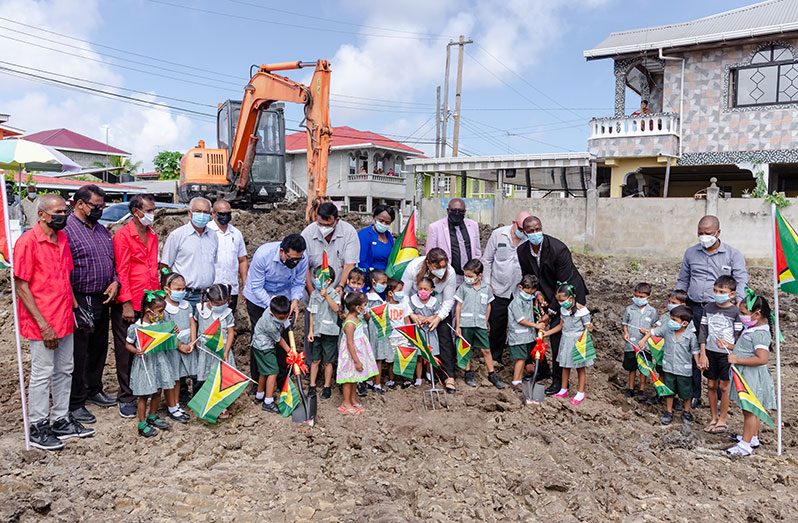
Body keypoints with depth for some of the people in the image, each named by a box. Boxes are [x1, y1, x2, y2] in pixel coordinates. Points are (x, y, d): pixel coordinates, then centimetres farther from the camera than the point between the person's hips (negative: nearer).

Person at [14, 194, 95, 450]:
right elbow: (21, 287, -15)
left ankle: (61, 420, 28)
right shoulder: (28, 241, -14)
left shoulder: (62, 238, 8)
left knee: (64, 371, 15)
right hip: (42, 323, -7)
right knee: (42, 374, 3)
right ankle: (38, 429, 17)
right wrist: (43, 324, -17)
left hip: (65, 320, 7)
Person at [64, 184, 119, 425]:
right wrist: (75, 306, -19)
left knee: (99, 348, 18)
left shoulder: (102, 229, 14)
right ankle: (74, 403, 11)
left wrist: (115, 282, 2)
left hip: (103, 300, 8)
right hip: (80, 301, -8)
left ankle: (93, 390, 34)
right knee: (78, 354, 0)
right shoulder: (67, 230, -12)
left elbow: (112, 260, 22)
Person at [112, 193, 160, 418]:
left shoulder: (152, 235, 13)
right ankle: (126, 398, 16)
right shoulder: (123, 235, -8)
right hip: (129, 306, -6)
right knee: (127, 352, 5)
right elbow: (121, 271, -12)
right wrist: (127, 304, -15)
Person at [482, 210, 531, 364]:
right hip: (498, 291, 0)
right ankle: (494, 357, 27)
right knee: (497, 327, 9)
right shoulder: (498, 234, -4)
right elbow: (487, 260, 4)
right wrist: (486, 283, 1)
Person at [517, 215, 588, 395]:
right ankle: (542, 370, 27)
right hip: (547, 294, 6)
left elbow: (565, 285, -24)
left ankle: (559, 379, 4)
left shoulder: (558, 249, -27)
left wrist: (551, 313, -22)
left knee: (557, 334, -11)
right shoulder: (522, 251, -9)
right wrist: (538, 293, -13)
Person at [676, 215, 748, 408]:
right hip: (694, 309, 3)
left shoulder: (733, 254, 1)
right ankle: (694, 396, 20)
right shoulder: (691, 253, 10)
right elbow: (682, 281, 16)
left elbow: (741, 280, -8)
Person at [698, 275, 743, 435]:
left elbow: (739, 336, -6)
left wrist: (728, 345, -25)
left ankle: (722, 420, 17)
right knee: (711, 385, 10)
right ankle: (714, 418, 24)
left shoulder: (735, 312, -9)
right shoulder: (708, 308, 1)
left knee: (724, 387, 4)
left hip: (726, 354, -4)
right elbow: (703, 332, 3)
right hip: (710, 352, 4)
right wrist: (703, 354, 0)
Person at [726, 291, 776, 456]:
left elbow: (762, 359, -32)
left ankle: (745, 445, 7)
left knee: (749, 410, -1)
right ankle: (753, 437, 34)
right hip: (746, 375, 10)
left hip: (752, 376, -10)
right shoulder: (752, 328, 7)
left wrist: (737, 359, -28)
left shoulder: (760, 333, -23)